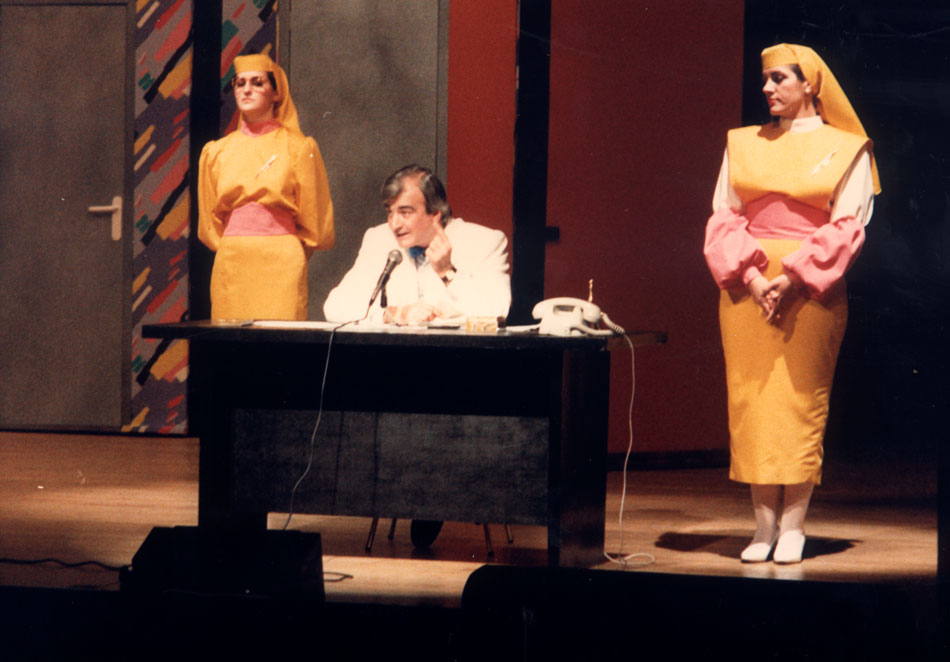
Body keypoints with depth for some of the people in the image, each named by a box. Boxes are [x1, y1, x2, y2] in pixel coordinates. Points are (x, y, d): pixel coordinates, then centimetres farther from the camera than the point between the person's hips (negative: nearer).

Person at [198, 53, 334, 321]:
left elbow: (313, 222, 6)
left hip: (280, 266, -3)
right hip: (230, 266, 3)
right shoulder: (216, 152, 12)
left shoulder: (298, 148, 3)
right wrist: (234, 252, 15)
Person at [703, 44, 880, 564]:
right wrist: (751, 275, -8)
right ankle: (764, 526, 4)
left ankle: (793, 526, 2)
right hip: (747, 286, 3)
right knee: (750, 401, -1)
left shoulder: (846, 150, 4)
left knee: (802, 401, -4)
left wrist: (793, 279, -14)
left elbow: (847, 227, -3)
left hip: (812, 291, -3)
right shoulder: (742, 146, 14)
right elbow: (723, 218, 8)